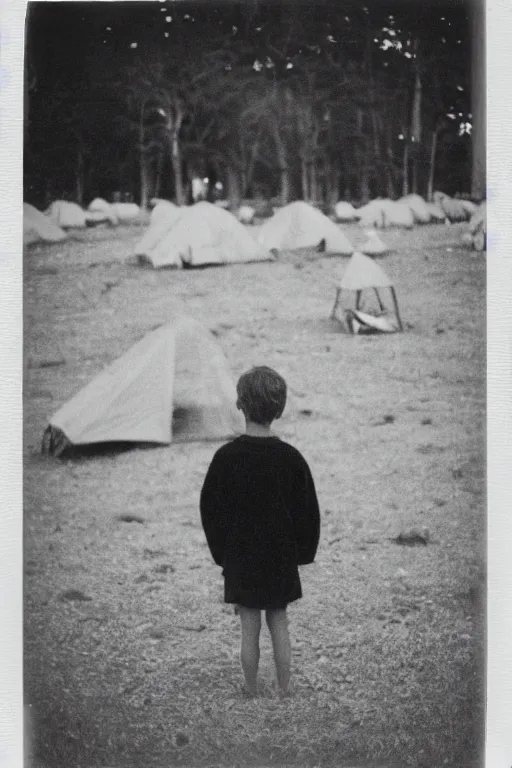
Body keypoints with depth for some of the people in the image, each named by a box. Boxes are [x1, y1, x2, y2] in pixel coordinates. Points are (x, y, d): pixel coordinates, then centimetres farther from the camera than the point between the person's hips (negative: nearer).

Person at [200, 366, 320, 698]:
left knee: (250, 630, 9)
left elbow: (210, 510, -5)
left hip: (240, 559, -1)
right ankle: (284, 691, 22)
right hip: (281, 557, 1)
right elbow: (308, 512, -3)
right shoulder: (290, 458, -10)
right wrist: (302, 553, 9)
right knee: (279, 624, 14)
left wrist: (222, 554, 7)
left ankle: (252, 693, 20)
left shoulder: (226, 457, -13)